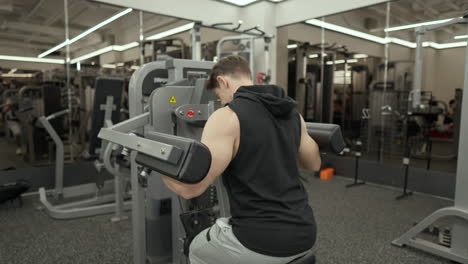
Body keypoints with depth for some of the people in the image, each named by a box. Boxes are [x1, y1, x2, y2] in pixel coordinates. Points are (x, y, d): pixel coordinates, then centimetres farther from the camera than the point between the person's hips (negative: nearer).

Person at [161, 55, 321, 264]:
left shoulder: (228, 116, -15)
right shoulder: (291, 112, 7)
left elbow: (191, 186, -20)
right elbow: (313, 164, 21)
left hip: (262, 241, -6)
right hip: (303, 233, 7)